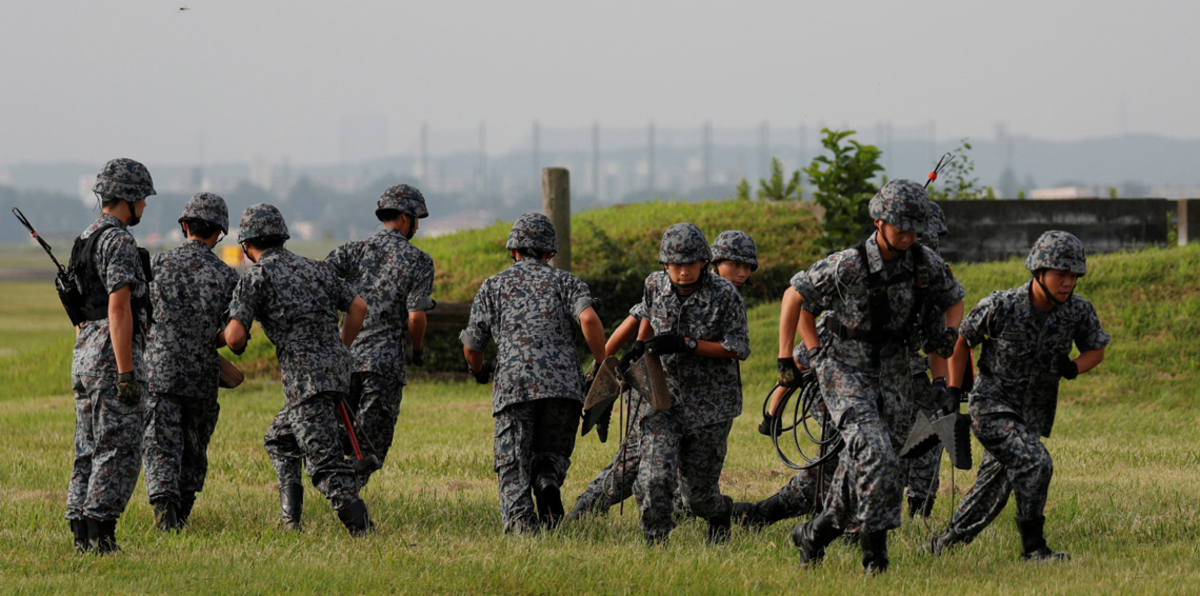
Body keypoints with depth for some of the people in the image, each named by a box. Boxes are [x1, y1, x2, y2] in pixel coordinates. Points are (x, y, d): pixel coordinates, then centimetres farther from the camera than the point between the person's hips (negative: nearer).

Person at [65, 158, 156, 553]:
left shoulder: (86, 240, 16)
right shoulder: (118, 242, -14)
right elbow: (118, 308, -21)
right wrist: (127, 373, -22)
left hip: (84, 356, 10)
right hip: (114, 355, -10)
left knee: (90, 452, 10)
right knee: (119, 450, -8)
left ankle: (82, 535, 10)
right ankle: (100, 532, -12)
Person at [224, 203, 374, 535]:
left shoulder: (256, 277, -1)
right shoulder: (314, 269, 19)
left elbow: (235, 336, -9)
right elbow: (358, 308, 22)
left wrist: (233, 341, 16)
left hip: (308, 379, -7)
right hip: (337, 369, 8)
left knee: (324, 462, -10)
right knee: (279, 441, 24)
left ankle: (363, 529, -22)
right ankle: (290, 515, 15)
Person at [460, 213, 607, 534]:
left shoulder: (493, 286, 18)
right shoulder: (565, 281, 16)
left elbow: (471, 346, 15)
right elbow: (589, 319, -5)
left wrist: (478, 371, 38)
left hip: (514, 386, -1)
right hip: (563, 383, 1)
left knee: (513, 470, 1)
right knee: (552, 455, 18)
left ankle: (521, 524, -23)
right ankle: (548, 482, -15)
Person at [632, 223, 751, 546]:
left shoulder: (725, 295, -15)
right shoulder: (655, 285, -2)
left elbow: (738, 349, -14)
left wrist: (685, 344, -21)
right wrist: (640, 345, 8)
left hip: (710, 406, -2)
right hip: (664, 398, 2)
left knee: (699, 488, 7)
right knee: (656, 477, -17)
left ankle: (719, 515, 42)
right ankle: (655, 542, 0)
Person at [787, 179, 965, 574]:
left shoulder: (926, 264, -5)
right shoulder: (846, 266, -18)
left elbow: (952, 300, 16)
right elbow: (796, 296, -5)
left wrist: (949, 330, -4)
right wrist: (811, 349, -3)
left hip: (893, 378, 5)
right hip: (846, 376, -5)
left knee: (861, 468, 9)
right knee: (877, 459, -22)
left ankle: (813, 535, 28)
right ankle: (874, 551, -19)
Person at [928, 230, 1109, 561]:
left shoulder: (1079, 311, -10)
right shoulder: (1001, 307, -19)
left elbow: (1096, 349, 9)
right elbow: (961, 341, -2)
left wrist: (1073, 368, -13)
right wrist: (952, 392, -3)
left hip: (1033, 416, 5)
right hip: (991, 407, -5)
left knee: (993, 493, 13)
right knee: (1035, 463, -26)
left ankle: (944, 546, 33)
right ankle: (1033, 547, -16)